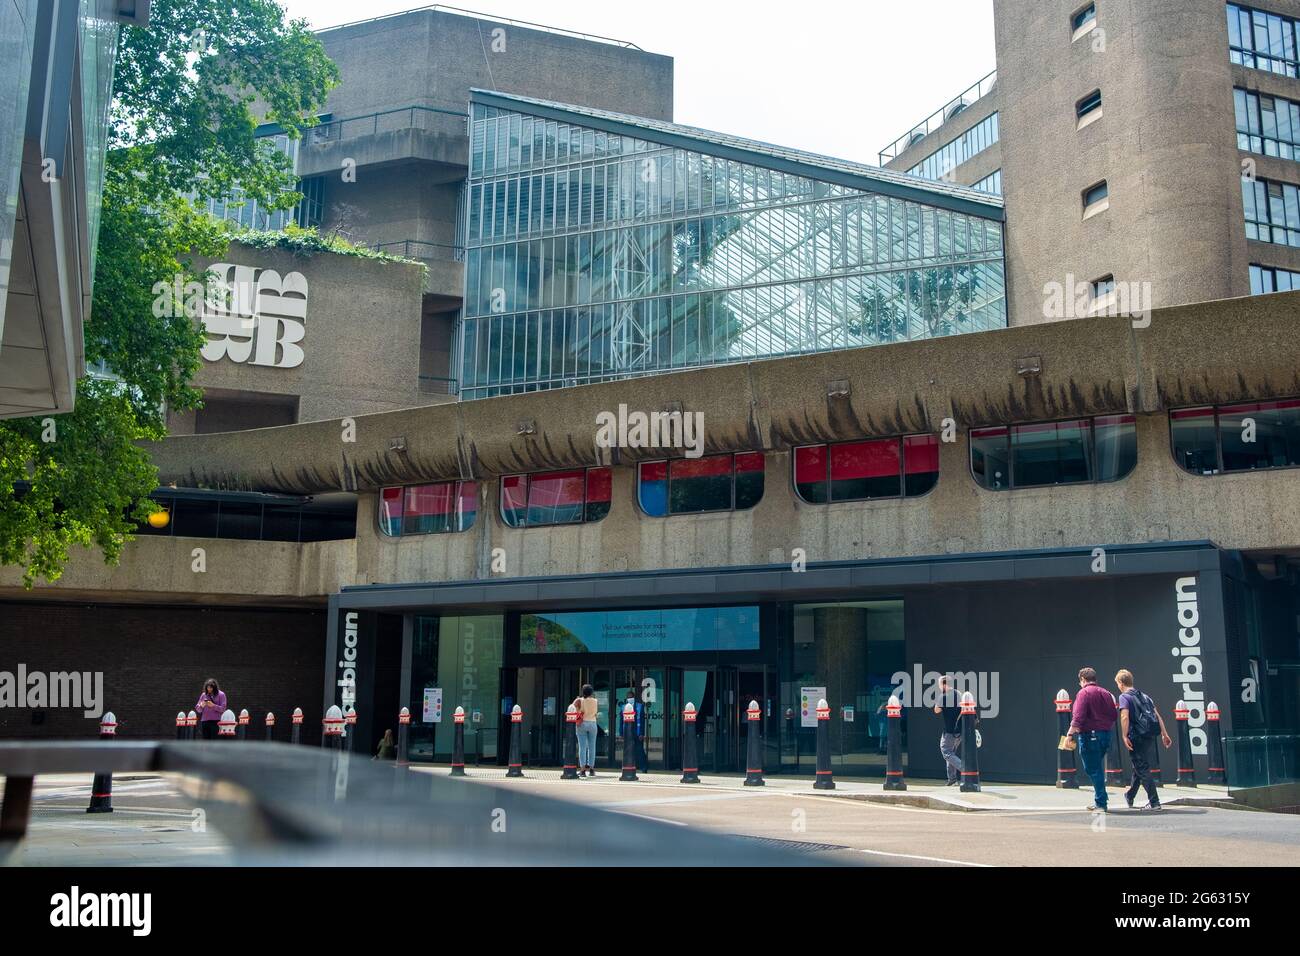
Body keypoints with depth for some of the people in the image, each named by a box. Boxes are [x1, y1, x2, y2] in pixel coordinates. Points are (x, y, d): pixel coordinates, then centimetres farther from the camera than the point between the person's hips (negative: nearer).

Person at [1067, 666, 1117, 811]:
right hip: (1105, 734, 8)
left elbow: (1078, 716, -18)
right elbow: (1113, 716, 14)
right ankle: (1098, 802, 20)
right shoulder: (1106, 693, 13)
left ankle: (1101, 803, -4)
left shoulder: (1084, 692, -9)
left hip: (1090, 735, -7)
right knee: (1098, 769, 18)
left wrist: (1071, 733, -17)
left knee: (1093, 770, -3)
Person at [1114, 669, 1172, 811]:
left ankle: (1154, 802, -5)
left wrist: (1124, 736, -17)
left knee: (1142, 770, -1)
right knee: (1139, 767, 20)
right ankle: (1130, 797, 36)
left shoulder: (1124, 697, -5)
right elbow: (1158, 716, 15)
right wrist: (1164, 734, 15)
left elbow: (1125, 717, -19)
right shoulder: (1144, 696, 18)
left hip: (1137, 737, -8)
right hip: (1150, 736, 8)